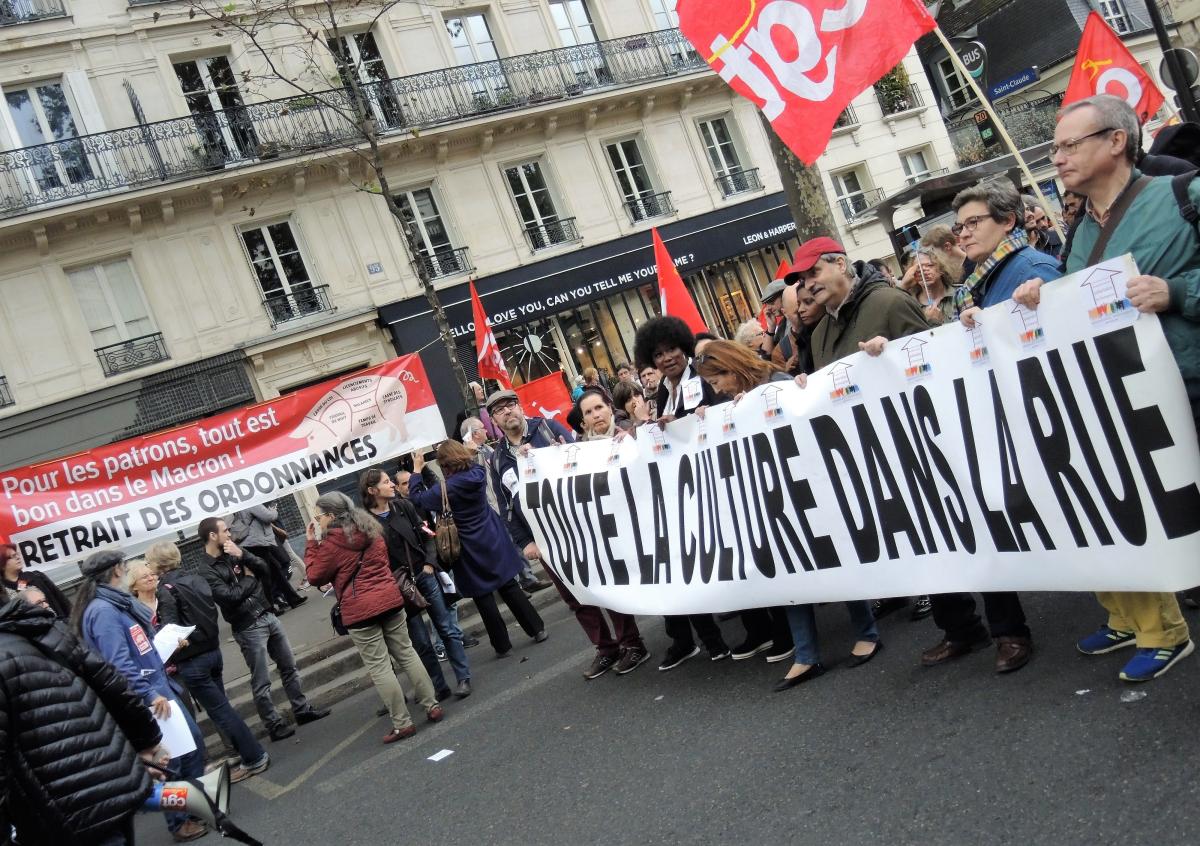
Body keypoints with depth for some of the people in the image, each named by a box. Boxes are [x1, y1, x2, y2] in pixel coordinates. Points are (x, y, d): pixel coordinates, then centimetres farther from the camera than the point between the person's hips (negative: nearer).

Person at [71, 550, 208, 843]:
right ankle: (179, 822, 17)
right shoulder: (103, 611, -21)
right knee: (168, 760, 2)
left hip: (160, 688, 10)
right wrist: (149, 695, -26)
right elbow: (119, 664, -27)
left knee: (193, 741, 17)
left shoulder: (118, 603, 10)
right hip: (147, 698, -10)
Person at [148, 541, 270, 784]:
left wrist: (171, 662, -8)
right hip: (213, 651, 7)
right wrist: (209, 642, 14)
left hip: (191, 661, -7)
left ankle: (254, 758, 2)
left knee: (219, 710, -1)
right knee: (220, 706, 17)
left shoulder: (165, 590, -14)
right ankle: (251, 752, 21)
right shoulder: (195, 579, 7)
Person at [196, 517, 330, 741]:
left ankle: (302, 710, 26)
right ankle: (275, 725, 10)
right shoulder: (206, 571, -12)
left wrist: (243, 555, -12)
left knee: (289, 667, 15)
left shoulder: (233, 554, 8)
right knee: (262, 682, -1)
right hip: (248, 628, -7)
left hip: (268, 616, 8)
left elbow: (264, 569, 2)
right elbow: (230, 596, -21)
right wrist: (249, 579, -6)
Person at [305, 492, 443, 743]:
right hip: (390, 600, 6)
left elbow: (315, 576, -1)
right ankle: (432, 706, 17)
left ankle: (402, 723, 4)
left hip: (360, 611, -6)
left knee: (379, 668, 1)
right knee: (406, 653, 14)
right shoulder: (369, 528, 9)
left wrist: (312, 543, 2)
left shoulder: (331, 542, -12)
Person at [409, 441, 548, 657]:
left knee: (484, 598, 6)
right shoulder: (477, 473, -4)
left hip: (471, 551, -5)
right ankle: (537, 629, 17)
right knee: (509, 586, 14)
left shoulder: (446, 489, -19)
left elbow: (417, 498, -5)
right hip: (493, 541, 5)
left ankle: (502, 645, 13)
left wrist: (417, 470, 4)